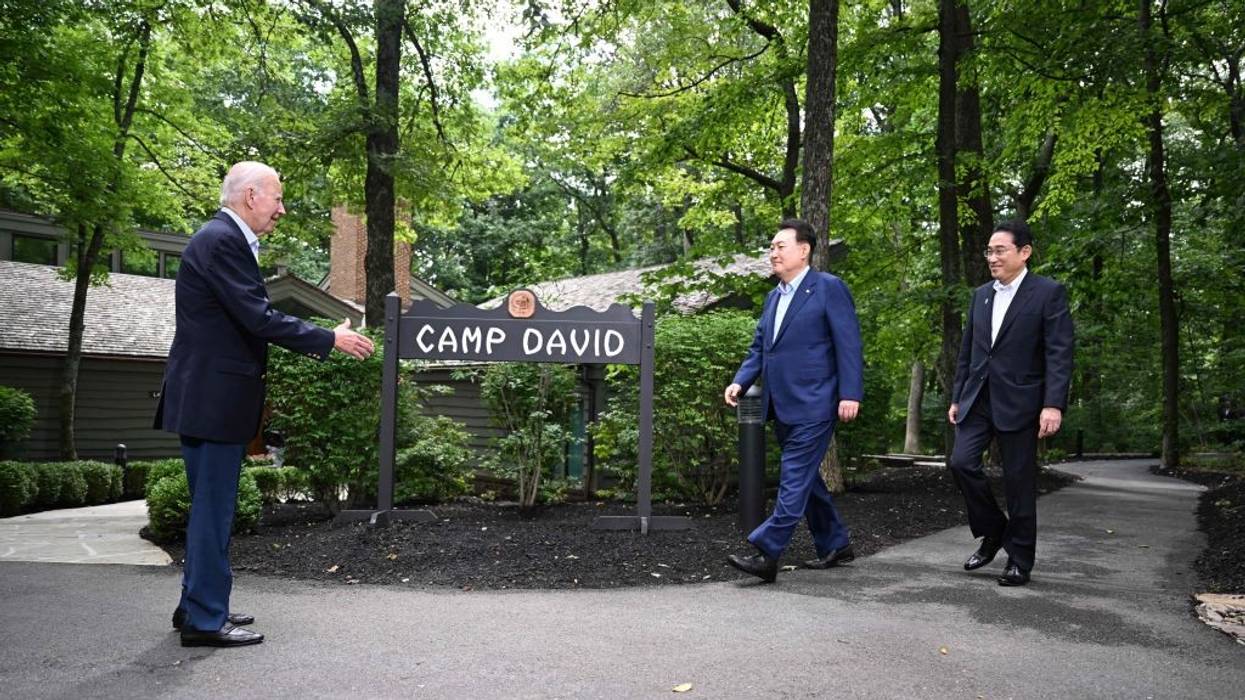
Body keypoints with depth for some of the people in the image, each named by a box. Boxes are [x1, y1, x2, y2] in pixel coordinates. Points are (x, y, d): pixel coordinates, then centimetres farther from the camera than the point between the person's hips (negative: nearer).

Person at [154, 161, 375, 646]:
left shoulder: (228, 239, 15)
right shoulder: (221, 240, -16)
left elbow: (250, 318, 17)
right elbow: (258, 317, -22)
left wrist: (315, 343, 14)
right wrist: (330, 340, -15)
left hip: (215, 396, 10)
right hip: (213, 397, -10)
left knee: (212, 506, 17)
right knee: (213, 508, -3)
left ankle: (199, 605, 28)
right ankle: (204, 620, 6)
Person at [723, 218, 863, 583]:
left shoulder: (829, 288, -6)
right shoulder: (774, 297, 17)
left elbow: (848, 344, -11)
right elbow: (759, 347, 18)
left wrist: (850, 394, -17)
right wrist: (740, 381, 3)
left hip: (813, 406, -9)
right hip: (783, 408, 9)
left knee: (794, 480, -9)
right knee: (805, 478, 15)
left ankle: (767, 555, -9)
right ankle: (835, 545, 29)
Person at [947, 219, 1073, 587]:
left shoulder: (1048, 292, -4)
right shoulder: (981, 294, 13)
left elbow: (1059, 353, -10)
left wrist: (1054, 404, -18)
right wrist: (956, 397, 13)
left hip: (1018, 402, -5)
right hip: (978, 400, 5)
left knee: (1019, 481, 1)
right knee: (962, 462, -8)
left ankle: (1019, 561, 15)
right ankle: (993, 532, 14)